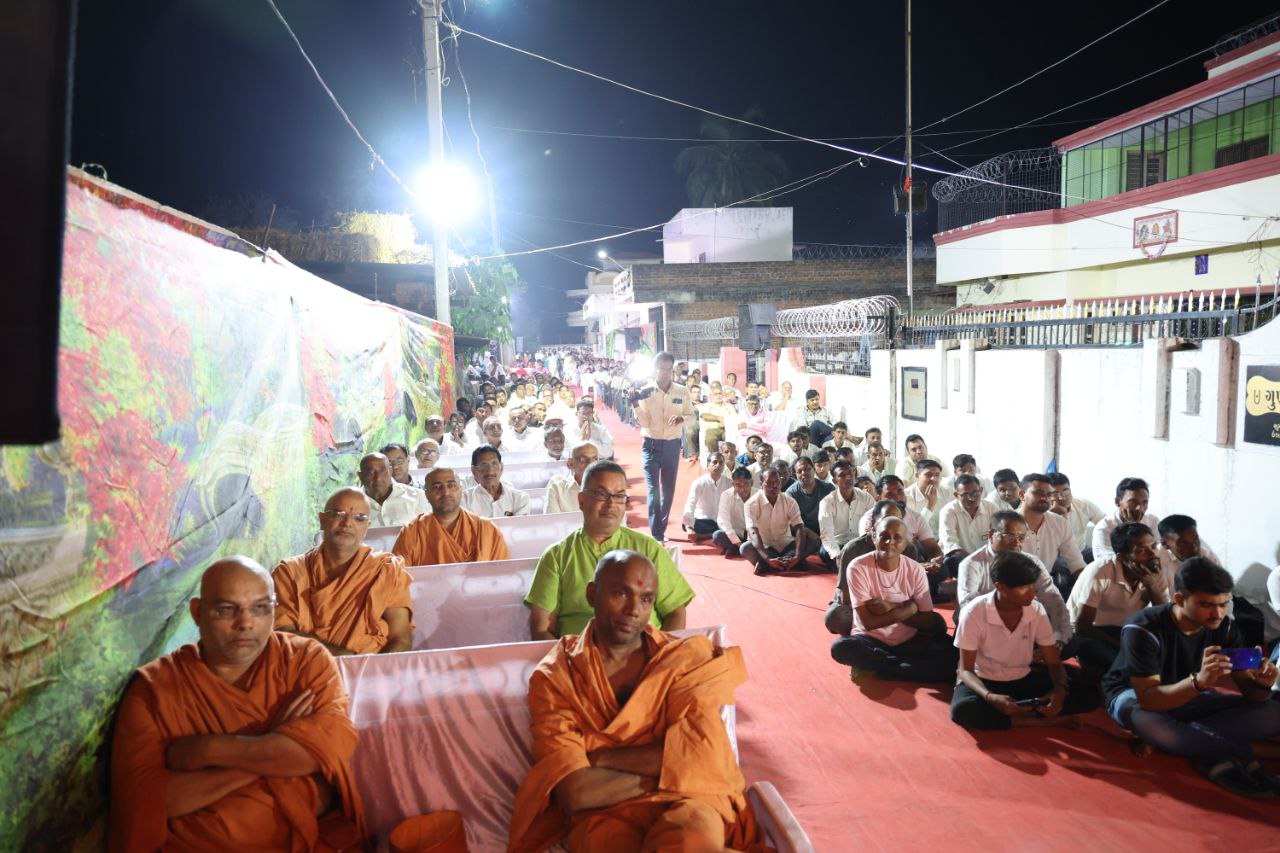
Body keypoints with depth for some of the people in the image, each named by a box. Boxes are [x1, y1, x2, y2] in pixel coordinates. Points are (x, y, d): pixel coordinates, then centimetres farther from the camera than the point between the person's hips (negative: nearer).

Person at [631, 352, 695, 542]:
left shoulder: (682, 392, 0)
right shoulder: (645, 392, -6)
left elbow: (691, 415, 7)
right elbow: (643, 423, -9)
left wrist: (681, 418, -15)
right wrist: (635, 405, -25)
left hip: (672, 445, 3)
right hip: (651, 444, -3)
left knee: (668, 490, 12)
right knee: (653, 490, -8)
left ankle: (660, 531, 27)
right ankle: (656, 536, -7)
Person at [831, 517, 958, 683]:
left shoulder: (916, 570, -6)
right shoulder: (858, 567, -15)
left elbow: (929, 622, -7)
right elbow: (869, 623, -18)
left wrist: (892, 607, -18)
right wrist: (909, 608, -15)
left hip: (909, 641, 2)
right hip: (872, 641, -2)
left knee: (952, 654, -23)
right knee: (840, 647, -34)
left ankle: (874, 667, -13)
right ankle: (916, 667, -15)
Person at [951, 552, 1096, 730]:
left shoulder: (1037, 611, -11)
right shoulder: (973, 613, -22)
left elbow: (1054, 663, -4)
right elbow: (966, 670, -17)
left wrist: (1060, 689, -28)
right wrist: (990, 697, -38)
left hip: (1023, 680, 3)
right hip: (984, 681, -3)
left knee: (1087, 697, -16)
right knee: (963, 710, -38)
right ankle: (1040, 720, -21)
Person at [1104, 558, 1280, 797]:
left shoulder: (1224, 627, -13)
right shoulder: (1142, 629, -30)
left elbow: (1247, 689, -10)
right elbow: (1149, 700, -35)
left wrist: (1261, 683, -35)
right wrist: (1199, 682, -52)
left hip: (1188, 696, 5)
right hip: (1135, 696, -5)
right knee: (1145, 721, -42)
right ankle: (1238, 755, -24)